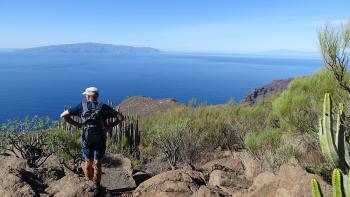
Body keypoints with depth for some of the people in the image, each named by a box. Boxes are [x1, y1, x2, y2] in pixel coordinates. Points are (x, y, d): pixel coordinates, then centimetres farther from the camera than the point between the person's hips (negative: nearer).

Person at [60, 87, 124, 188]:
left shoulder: (81, 106, -1)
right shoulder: (103, 107, -4)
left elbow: (63, 115, 1)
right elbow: (121, 117, -9)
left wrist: (77, 124, 4)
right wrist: (109, 126, 0)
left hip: (86, 140, 1)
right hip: (100, 140, 0)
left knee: (88, 161, 22)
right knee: (97, 163, 15)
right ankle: (96, 186, 27)